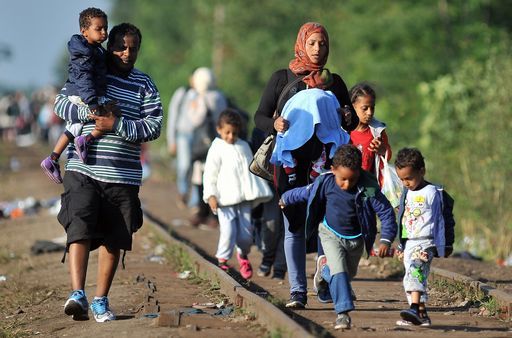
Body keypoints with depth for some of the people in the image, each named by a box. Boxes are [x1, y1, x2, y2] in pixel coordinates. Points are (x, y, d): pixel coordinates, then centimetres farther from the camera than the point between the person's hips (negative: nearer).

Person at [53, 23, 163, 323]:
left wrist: (118, 125, -15)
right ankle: (78, 295, -23)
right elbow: (61, 104, 4)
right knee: (80, 230, -17)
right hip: (83, 170, -2)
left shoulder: (144, 85, 7)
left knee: (113, 240, 7)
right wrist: (88, 112, -14)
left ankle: (101, 300, 18)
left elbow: (154, 127, -1)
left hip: (124, 176, 2)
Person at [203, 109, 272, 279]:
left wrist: (258, 192, 22)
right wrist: (211, 195, -11)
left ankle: (243, 255, 29)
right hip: (225, 199, -4)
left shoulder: (244, 146, 13)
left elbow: (251, 168, 22)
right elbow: (210, 174, -3)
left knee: (246, 230, 4)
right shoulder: (217, 149, -1)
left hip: (244, 197, 4)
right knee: (228, 230, -12)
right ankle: (222, 259, 5)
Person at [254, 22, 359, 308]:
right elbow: (260, 116, 5)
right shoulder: (282, 78, 8)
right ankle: (298, 291, -3)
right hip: (292, 160, -1)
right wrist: (275, 125, -18)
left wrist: (348, 120, -11)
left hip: (325, 159, 1)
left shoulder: (334, 81, 13)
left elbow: (352, 121, 13)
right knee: (294, 225, -4)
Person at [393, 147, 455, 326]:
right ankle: (422, 315, 15)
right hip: (408, 243, 9)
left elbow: (441, 220, -3)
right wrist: (401, 246, 26)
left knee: (415, 271, -28)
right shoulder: (407, 193, 15)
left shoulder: (432, 193, -6)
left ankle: (415, 308, -43)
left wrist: (445, 245, 0)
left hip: (425, 242, -9)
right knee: (410, 278, 8)